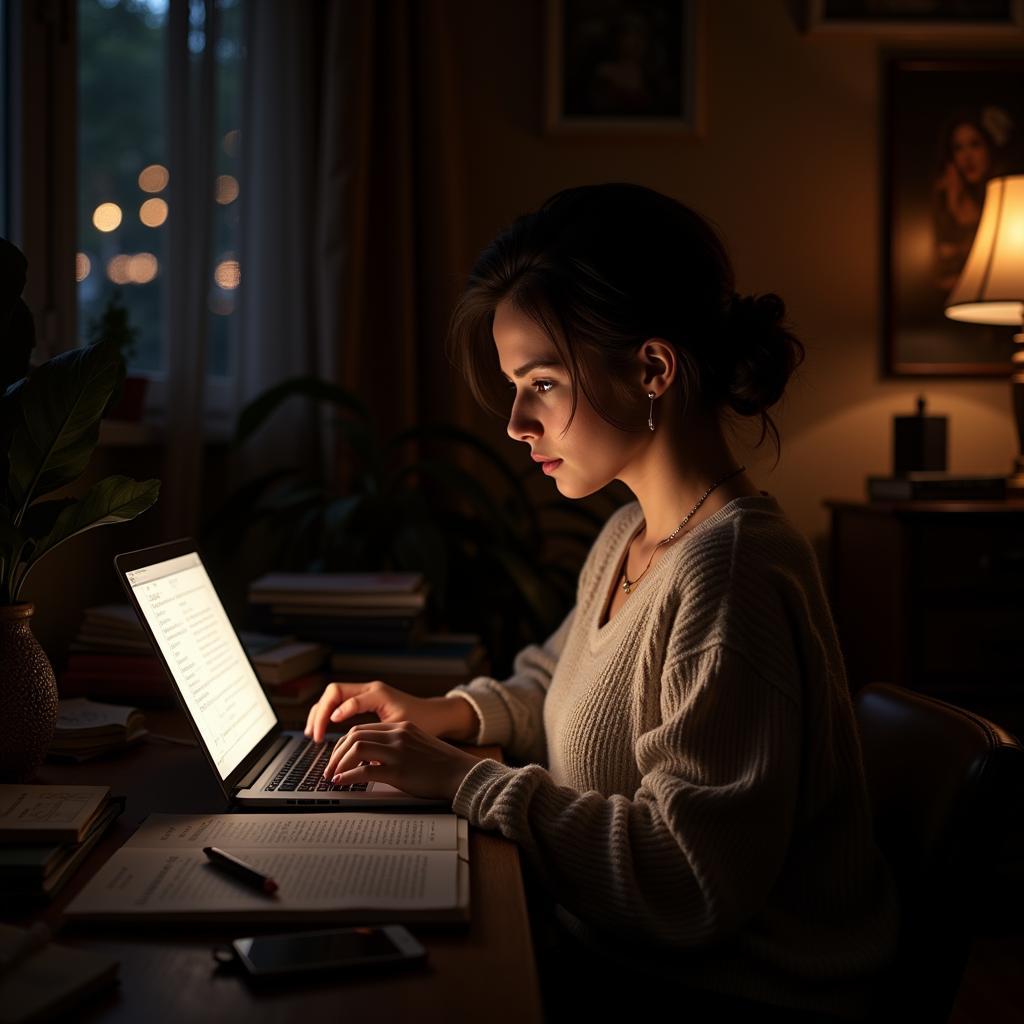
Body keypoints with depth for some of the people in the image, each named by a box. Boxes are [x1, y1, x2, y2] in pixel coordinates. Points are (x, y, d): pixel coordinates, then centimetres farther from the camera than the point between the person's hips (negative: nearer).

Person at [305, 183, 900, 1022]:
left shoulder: (729, 573, -27)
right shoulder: (631, 536, 5)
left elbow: (692, 883, -27)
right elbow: (557, 680, 23)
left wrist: (466, 780, -21)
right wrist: (450, 715, 3)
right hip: (620, 945, 8)